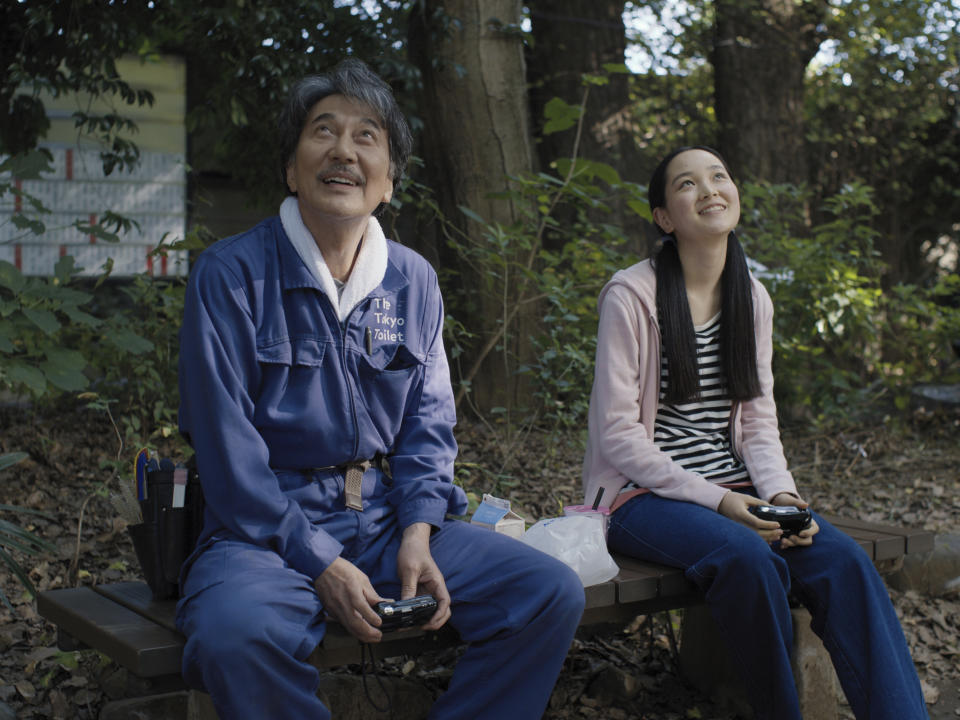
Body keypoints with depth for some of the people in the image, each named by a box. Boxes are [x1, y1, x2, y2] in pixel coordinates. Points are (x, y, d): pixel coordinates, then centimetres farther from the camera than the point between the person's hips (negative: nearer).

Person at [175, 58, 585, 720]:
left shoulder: (414, 281, 9)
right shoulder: (230, 274, -7)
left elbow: (428, 424, 11)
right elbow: (228, 449, -11)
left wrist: (418, 535, -7)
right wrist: (320, 565, -18)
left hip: (391, 518, 5)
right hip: (269, 529, -4)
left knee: (554, 592, -12)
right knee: (235, 634, -36)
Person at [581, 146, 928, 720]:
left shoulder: (754, 299, 10)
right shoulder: (631, 295, -9)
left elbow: (759, 419, 11)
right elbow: (617, 432, -12)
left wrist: (780, 492, -10)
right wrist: (715, 501, -18)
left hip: (734, 491, 5)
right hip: (645, 495, -5)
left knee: (845, 561, -22)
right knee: (748, 558, -33)